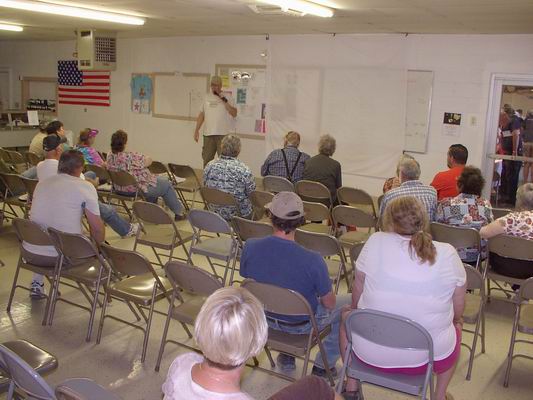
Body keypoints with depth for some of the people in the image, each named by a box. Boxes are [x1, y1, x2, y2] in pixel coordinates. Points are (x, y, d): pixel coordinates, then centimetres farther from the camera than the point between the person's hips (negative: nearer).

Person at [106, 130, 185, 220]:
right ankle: (178, 212, 25)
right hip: (137, 190, -8)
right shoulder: (130, 156, -33)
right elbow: (149, 161, -18)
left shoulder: (110, 157, -9)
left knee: (153, 179, 31)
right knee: (166, 183, 13)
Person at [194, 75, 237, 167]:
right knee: (207, 159, 11)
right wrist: (196, 130, 11)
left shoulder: (227, 98, 0)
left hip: (224, 134, -4)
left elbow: (234, 113, -9)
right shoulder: (207, 98, 12)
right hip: (208, 134, 4)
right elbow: (201, 114, 15)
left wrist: (224, 101, -15)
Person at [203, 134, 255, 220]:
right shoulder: (244, 170, -22)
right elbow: (252, 194, -10)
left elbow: (206, 187, 6)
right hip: (240, 214, -5)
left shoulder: (209, 166, -8)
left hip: (216, 213, 5)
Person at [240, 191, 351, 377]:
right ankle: (323, 366, 27)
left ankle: (286, 356, 40)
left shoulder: (249, 247, -22)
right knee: (348, 303, 20)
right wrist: (320, 296, 7)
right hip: (302, 325, -4)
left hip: (265, 317, 5)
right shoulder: (312, 261, -33)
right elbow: (329, 303, -17)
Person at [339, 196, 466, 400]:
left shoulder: (375, 242, -11)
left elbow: (357, 294, 1)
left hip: (370, 353, 0)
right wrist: (455, 320, 26)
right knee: (455, 328, 33)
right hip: (425, 357, 1)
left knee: (346, 316, 31)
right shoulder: (448, 254, -9)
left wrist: (355, 311, 22)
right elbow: (458, 309, 3)